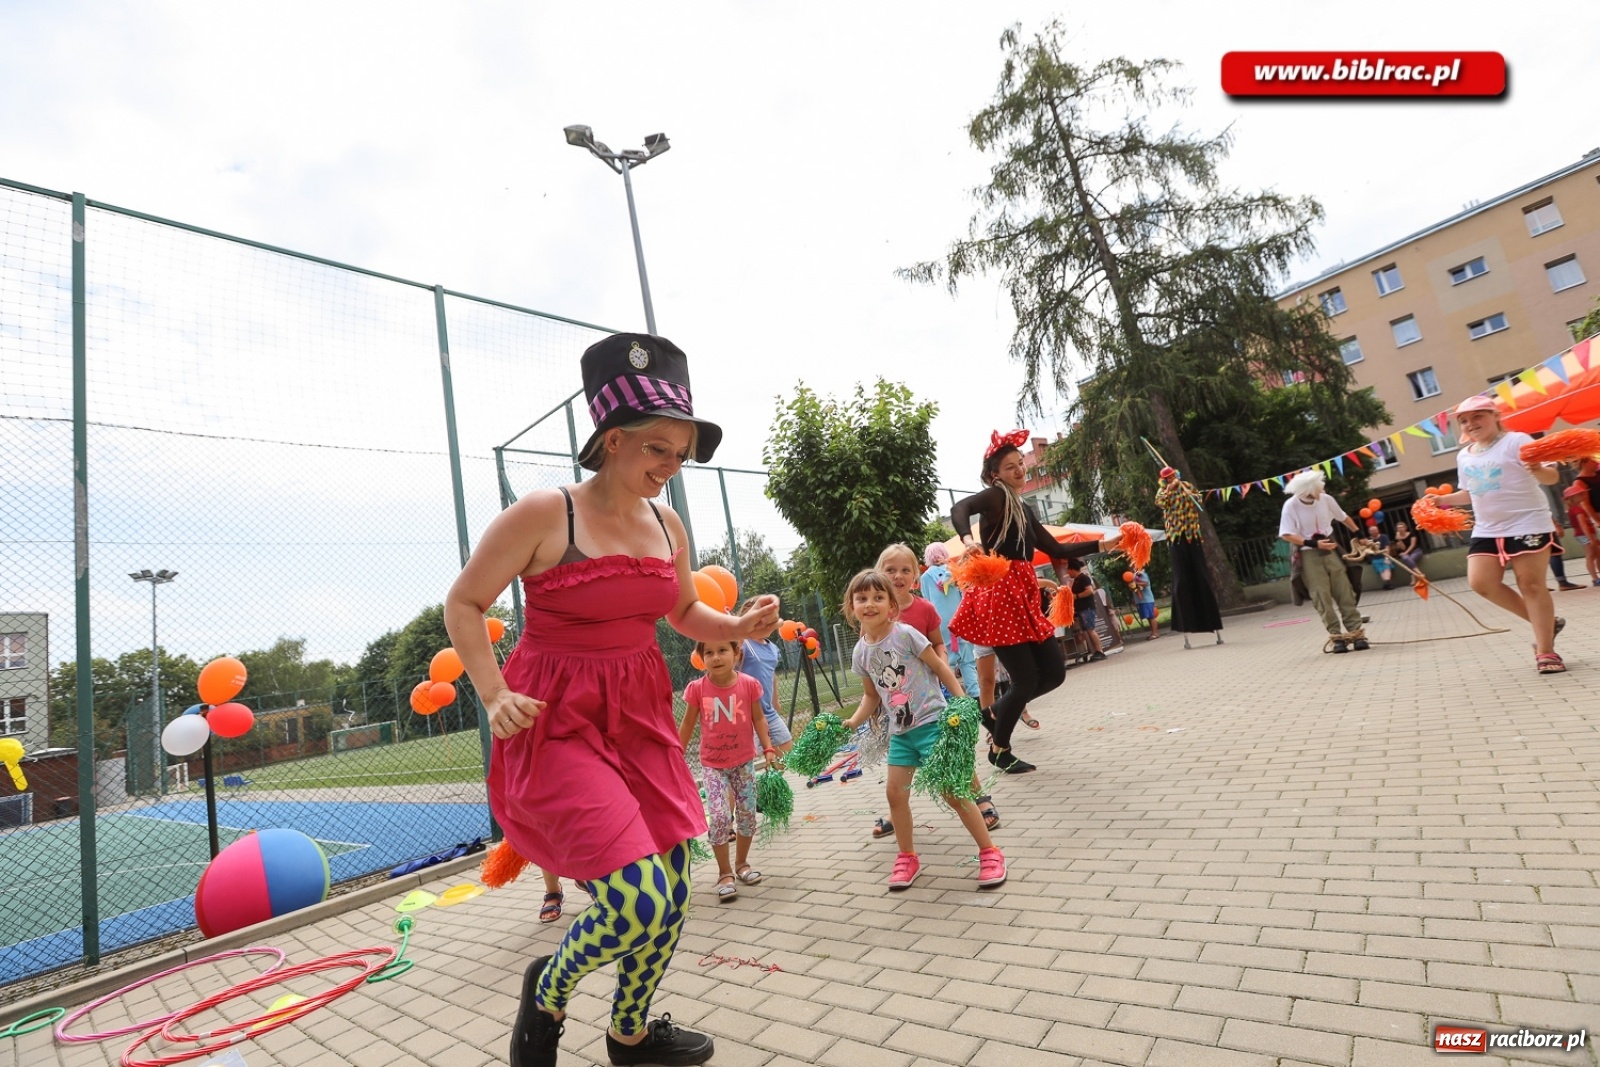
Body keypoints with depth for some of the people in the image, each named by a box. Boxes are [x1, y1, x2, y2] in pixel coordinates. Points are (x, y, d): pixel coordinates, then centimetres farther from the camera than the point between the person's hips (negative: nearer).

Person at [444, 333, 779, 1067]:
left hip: (642, 720, 6)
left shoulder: (667, 526, 5)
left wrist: (738, 628, -1)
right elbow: (462, 604, -4)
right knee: (638, 903, -14)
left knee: (670, 897, 10)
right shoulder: (542, 515, -13)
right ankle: (547, 992, 22)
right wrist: (494, 696, -14)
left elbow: (684, 613, 18)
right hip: (558, 727, -6)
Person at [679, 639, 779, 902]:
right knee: (720, 816, -11)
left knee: (747, 813, 9)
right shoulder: (697, 689, -13)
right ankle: (725, 873, 9)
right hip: (712, 764, -1)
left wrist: (768, 748, -6)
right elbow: (688, 723, 1)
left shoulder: (749, 684, -12)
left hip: (743, 761, 1)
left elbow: (758, 718, 1)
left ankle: (742, 863, 33)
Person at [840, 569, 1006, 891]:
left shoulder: (905, 634, -14)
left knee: (951, 789, -6)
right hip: (900, 731, 6)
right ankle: (907, 857, 25)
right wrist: (853, 721, 1)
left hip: (932, 721, -6)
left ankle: (989, 851, 11)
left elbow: (939, 666, -8)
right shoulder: (861, 653, 2)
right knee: (895, 793, 6)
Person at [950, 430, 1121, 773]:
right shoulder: (996, 496, -6)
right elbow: (959, 508, -27)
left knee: (1054, 671, 9)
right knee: (1027, 679, -3)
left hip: (1023, 598, 8)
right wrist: (968, 538, -47)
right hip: (998, 596, -8)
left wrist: (1101, 545, 20)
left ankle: (995, 712, 27)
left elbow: (1057, 550, 23)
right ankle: (999, 751, 18)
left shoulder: (1024, 510, 19)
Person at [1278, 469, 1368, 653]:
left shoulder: (1326, 499, -5)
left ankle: (1356, 632, 7)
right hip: (1309, 555, -3)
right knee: (1322, 597, -4)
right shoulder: (1291, 506, -16)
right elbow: (1287, 535, -15)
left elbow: (1343, 518, 14)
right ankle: (1337, 636, 1)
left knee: (1345, 593, 3)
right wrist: (1314, 544, -22)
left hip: (1330, 551, 3)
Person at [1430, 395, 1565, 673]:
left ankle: (1546, 651, 6)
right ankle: (1545, 623, 16)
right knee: (1480, 582, -4)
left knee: (1531, 584, -3)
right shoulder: (1464, 456, 10)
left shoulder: (1516, 441, -9)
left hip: (1527, 524, -6)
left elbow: (1551, 477, -16)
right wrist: (1444, 499, 9)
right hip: (1486, 530, 6)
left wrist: (1537, 470, -37)